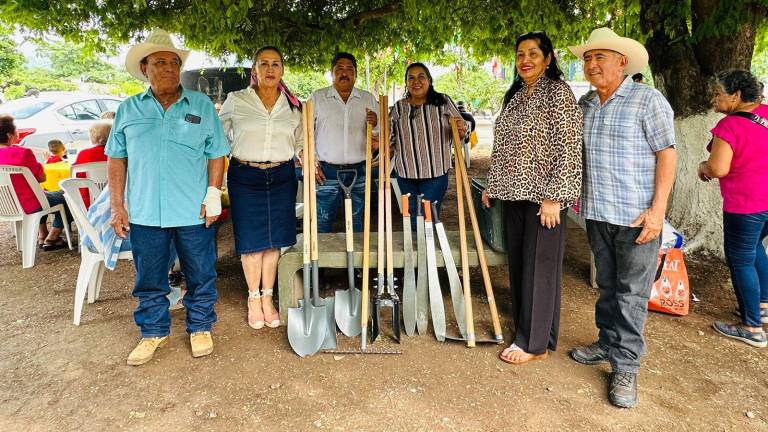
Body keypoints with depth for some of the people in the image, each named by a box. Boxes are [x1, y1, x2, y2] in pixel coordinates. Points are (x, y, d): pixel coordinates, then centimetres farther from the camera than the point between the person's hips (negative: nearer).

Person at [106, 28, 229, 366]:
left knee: (201, 275, 9)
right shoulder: (129, 109, 7)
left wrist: (213, 195, -7)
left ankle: (200, 328, 28)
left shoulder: (201, 105, 3)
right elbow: (116, 159, 9)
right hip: (144, 212, 2)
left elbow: (217, 154, 3)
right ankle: (154, 332, 31)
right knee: (149, 279, 12)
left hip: (193, 212, -1)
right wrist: (117, 206, 3)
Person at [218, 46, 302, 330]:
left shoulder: (293, 105, 8)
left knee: (274, 238, 6)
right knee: (251, 239, 3)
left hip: (281, 177, 2)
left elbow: (300, 144, 17)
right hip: (245, 176, -2)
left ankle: (267, 298, 21)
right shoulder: (236, 101, 0)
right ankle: (254, 299, 19)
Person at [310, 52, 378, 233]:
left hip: (358, 171, 2)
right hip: (326, 172, -2)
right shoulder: (317, 98, 5)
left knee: (356, 221, 11)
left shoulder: (368, 99, 10)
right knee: (323, 222, 1)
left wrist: (376, 124, -12)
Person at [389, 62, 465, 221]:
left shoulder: (443, 102, 0)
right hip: (406, 173, 3)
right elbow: (390, 137, 12)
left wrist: (462, 130, -18)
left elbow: (460, 130, 4)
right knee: (412, 216, 12)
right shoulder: (398, 107, 6)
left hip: (436, 173, -2)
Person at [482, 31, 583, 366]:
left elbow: (569, 148, -15)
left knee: (539, 265, 0)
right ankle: (526, 330, 27)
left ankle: (534, 343, 11)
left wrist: (554, 196, -20)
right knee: (518, 262, 13)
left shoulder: (558, 92, -8)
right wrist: (493, 186, 17)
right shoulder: (515, 96, 15)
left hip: (543, 194, -8)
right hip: (515, 193, 8)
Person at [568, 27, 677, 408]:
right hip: (597, 213, 6)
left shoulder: (647, 100, -7)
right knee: (607, 285, 17)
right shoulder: (585, 104, 10)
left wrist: (657, 209, -17)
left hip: (636, 216, -6)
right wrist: (577, 198, 12)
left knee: (631, 292, 1)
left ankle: (625, 367, 11)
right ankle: (608, 343, 32)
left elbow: (667, 154, -10)